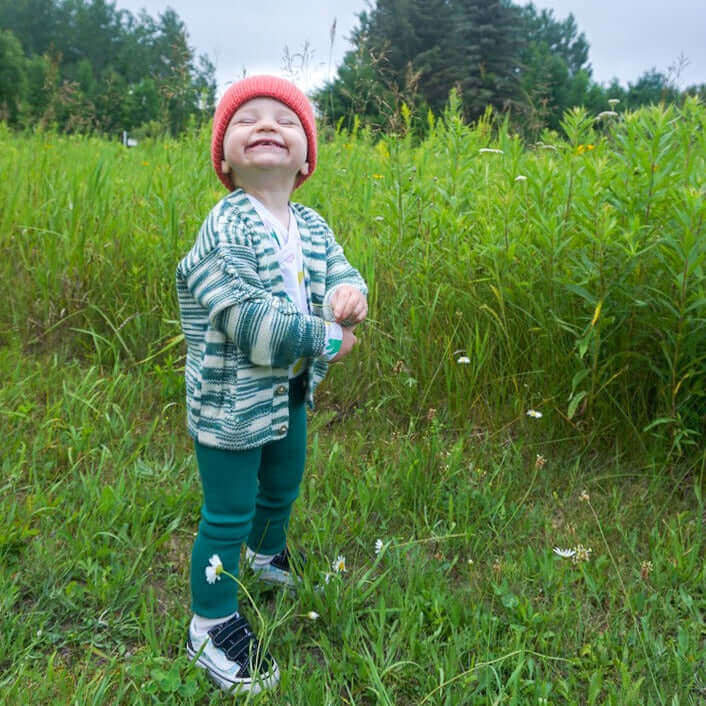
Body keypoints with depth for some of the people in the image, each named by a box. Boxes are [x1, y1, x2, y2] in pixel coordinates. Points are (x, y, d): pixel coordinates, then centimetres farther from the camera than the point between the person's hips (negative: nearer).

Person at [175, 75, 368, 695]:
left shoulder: (312, 227, 1)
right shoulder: (226, 228, -24)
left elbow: (339, 270, 5)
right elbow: (246, 317, -31)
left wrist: (350, 292, -22)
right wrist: (327, 339, -23)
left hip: (291, 393, 8)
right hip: (231, 401, -7)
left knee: (281, 490, 28)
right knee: (227, 515, 5)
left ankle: (268, 554, 58)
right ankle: (211, 625, 26)